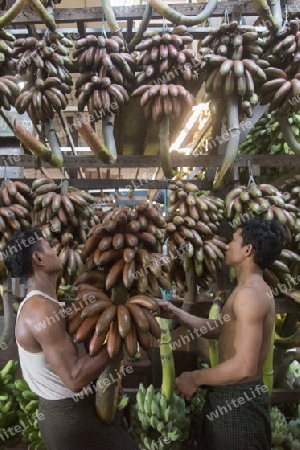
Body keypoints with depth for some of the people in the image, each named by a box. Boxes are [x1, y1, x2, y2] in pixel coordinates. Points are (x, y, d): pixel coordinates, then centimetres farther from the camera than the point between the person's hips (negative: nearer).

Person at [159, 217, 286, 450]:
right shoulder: (253, 289, 9)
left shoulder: (249, 293, -26)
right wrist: (178, 314, 9)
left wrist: (194, 378, -19)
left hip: (238, 401, -10)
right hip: (231, 395, 10)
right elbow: (220, 329, 14)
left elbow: (245, 367, -31)